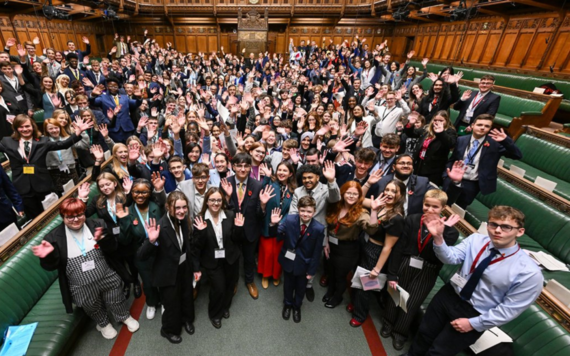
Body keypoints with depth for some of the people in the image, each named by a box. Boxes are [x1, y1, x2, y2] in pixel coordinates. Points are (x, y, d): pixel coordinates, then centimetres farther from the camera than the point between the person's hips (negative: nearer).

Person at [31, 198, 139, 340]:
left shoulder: (97, 225, -11)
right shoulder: (55, 237, -11)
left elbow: (112, 248, -11)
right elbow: (51, 266, -10)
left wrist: (103, 239, -31)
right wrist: (48, 255, -31)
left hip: (108, 278, 0)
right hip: (82, 288, 0)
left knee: (116, 302, 22)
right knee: (94, 309, 24)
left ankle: (125, 316, 52)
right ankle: (103, 324, 55)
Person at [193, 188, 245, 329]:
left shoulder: (230, 215, -12)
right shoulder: (200, 219, -16)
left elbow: (236, 240, -6)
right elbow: (198, 246, -15)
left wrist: (238, 228, -24)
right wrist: (201, 232, -31)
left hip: (230, 258, 3)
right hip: (212, 260, -2)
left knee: (230, 284, 20)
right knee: (218, 288, -5)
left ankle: (225, 307, 52)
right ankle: (215, 314, 29)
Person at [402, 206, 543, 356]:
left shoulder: (529, 272, -22)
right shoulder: (476, 240, -11)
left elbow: (509, 309, -16)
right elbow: (451, 257, -20)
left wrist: (473, 323, -13)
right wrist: (438, 237, -39)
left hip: (475, 315, -3)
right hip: (449, 295, 3)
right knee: (424, 334, 19)